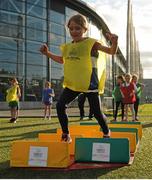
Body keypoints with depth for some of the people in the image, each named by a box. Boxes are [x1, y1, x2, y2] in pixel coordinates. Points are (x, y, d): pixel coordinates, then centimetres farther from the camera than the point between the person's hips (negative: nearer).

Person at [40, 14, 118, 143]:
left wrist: (114, 42, -29)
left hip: (89, 83, -5)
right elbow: (62, 60, 30)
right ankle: (66, 135, 6)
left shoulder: (91, 43, -5)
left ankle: (106, 133, 30)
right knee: (60, 106, -8)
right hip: (72, 84, 5)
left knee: (96, 111, 2)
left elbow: (112, 52, -8)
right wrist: (47, 53, 21)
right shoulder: (68, 47, 10)